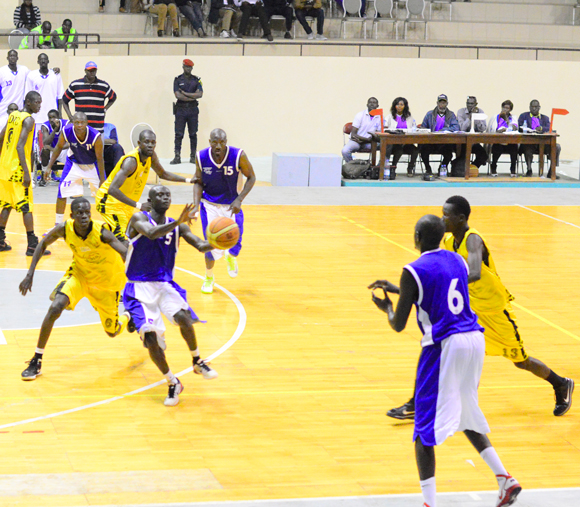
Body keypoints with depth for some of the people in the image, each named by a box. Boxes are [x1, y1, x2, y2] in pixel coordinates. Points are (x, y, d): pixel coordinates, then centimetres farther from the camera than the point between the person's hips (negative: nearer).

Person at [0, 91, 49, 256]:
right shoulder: (28, 120, -13)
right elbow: (20, 146, -22)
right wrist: (26, 173, -25)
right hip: (17, 168, -8)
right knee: (26, 207, -5)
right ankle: (32, 246, -5)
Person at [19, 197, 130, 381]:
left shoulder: (101, 232, -33)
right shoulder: (64, 229, -24)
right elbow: (43, 244, -5)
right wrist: (30, 274, -11)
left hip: (106, 281, -2)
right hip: (79, 273, 2)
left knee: (113, 331, 10)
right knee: (55, 308, -24)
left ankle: (129, 316, 49)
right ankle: (37, 361, -10)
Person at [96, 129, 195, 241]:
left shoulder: (151, 155, -5)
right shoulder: (131, 161, -31)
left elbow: (162, 174, 16)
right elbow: (112, 190, -40)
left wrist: (188, 180, 8)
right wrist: (139, 205, -44)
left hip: (126, 204, 9)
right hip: (110, 201, -9)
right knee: (122, 241, -23)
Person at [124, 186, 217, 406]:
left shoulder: (177, 226, 6)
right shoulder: (139, 218, -7)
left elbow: (201, 245, -5)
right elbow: (151, 234, -30)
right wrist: (177, 222, -42)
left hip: (165, 284, 3)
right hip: (140, 288, -3)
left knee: (183, 317, -26)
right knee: (149, 336, -15)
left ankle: (197, 362, -2)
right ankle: (173, 384, 4)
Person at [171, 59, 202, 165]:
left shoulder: (197, 80, 8)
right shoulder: (177, 80, 3)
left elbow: (200, 94, -6)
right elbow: (178, 95, -9)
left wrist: (185, 93, -9)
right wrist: (192, 98, -8)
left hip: (193, 110, 2)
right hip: (180, 109, -1)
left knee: (193, 134, 3)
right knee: (178, 134, -4)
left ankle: (193, 157, 8)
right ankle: (177, 157, -3)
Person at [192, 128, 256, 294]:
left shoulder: (238, 156, -22)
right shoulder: (201, 157, -16)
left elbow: (251, 177, -8)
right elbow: (198, 182, -2)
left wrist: (239, 200, -19)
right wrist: (196, 205, -15)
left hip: (231, 205, 0)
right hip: (210, 204, 0)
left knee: (235, 245, -3)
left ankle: (230, 257, 38)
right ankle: (209, 277, 25)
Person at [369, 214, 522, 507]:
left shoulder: (413, 272, -10)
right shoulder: (458, 261, 12)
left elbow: (398, 326, -7)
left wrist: (387, 308, 15)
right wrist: (396, 288, 31)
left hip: (444, 346, -7)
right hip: (474, 340, 7)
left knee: (425, 427, 1)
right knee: (465, 414, 24)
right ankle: (505, 480, 18)